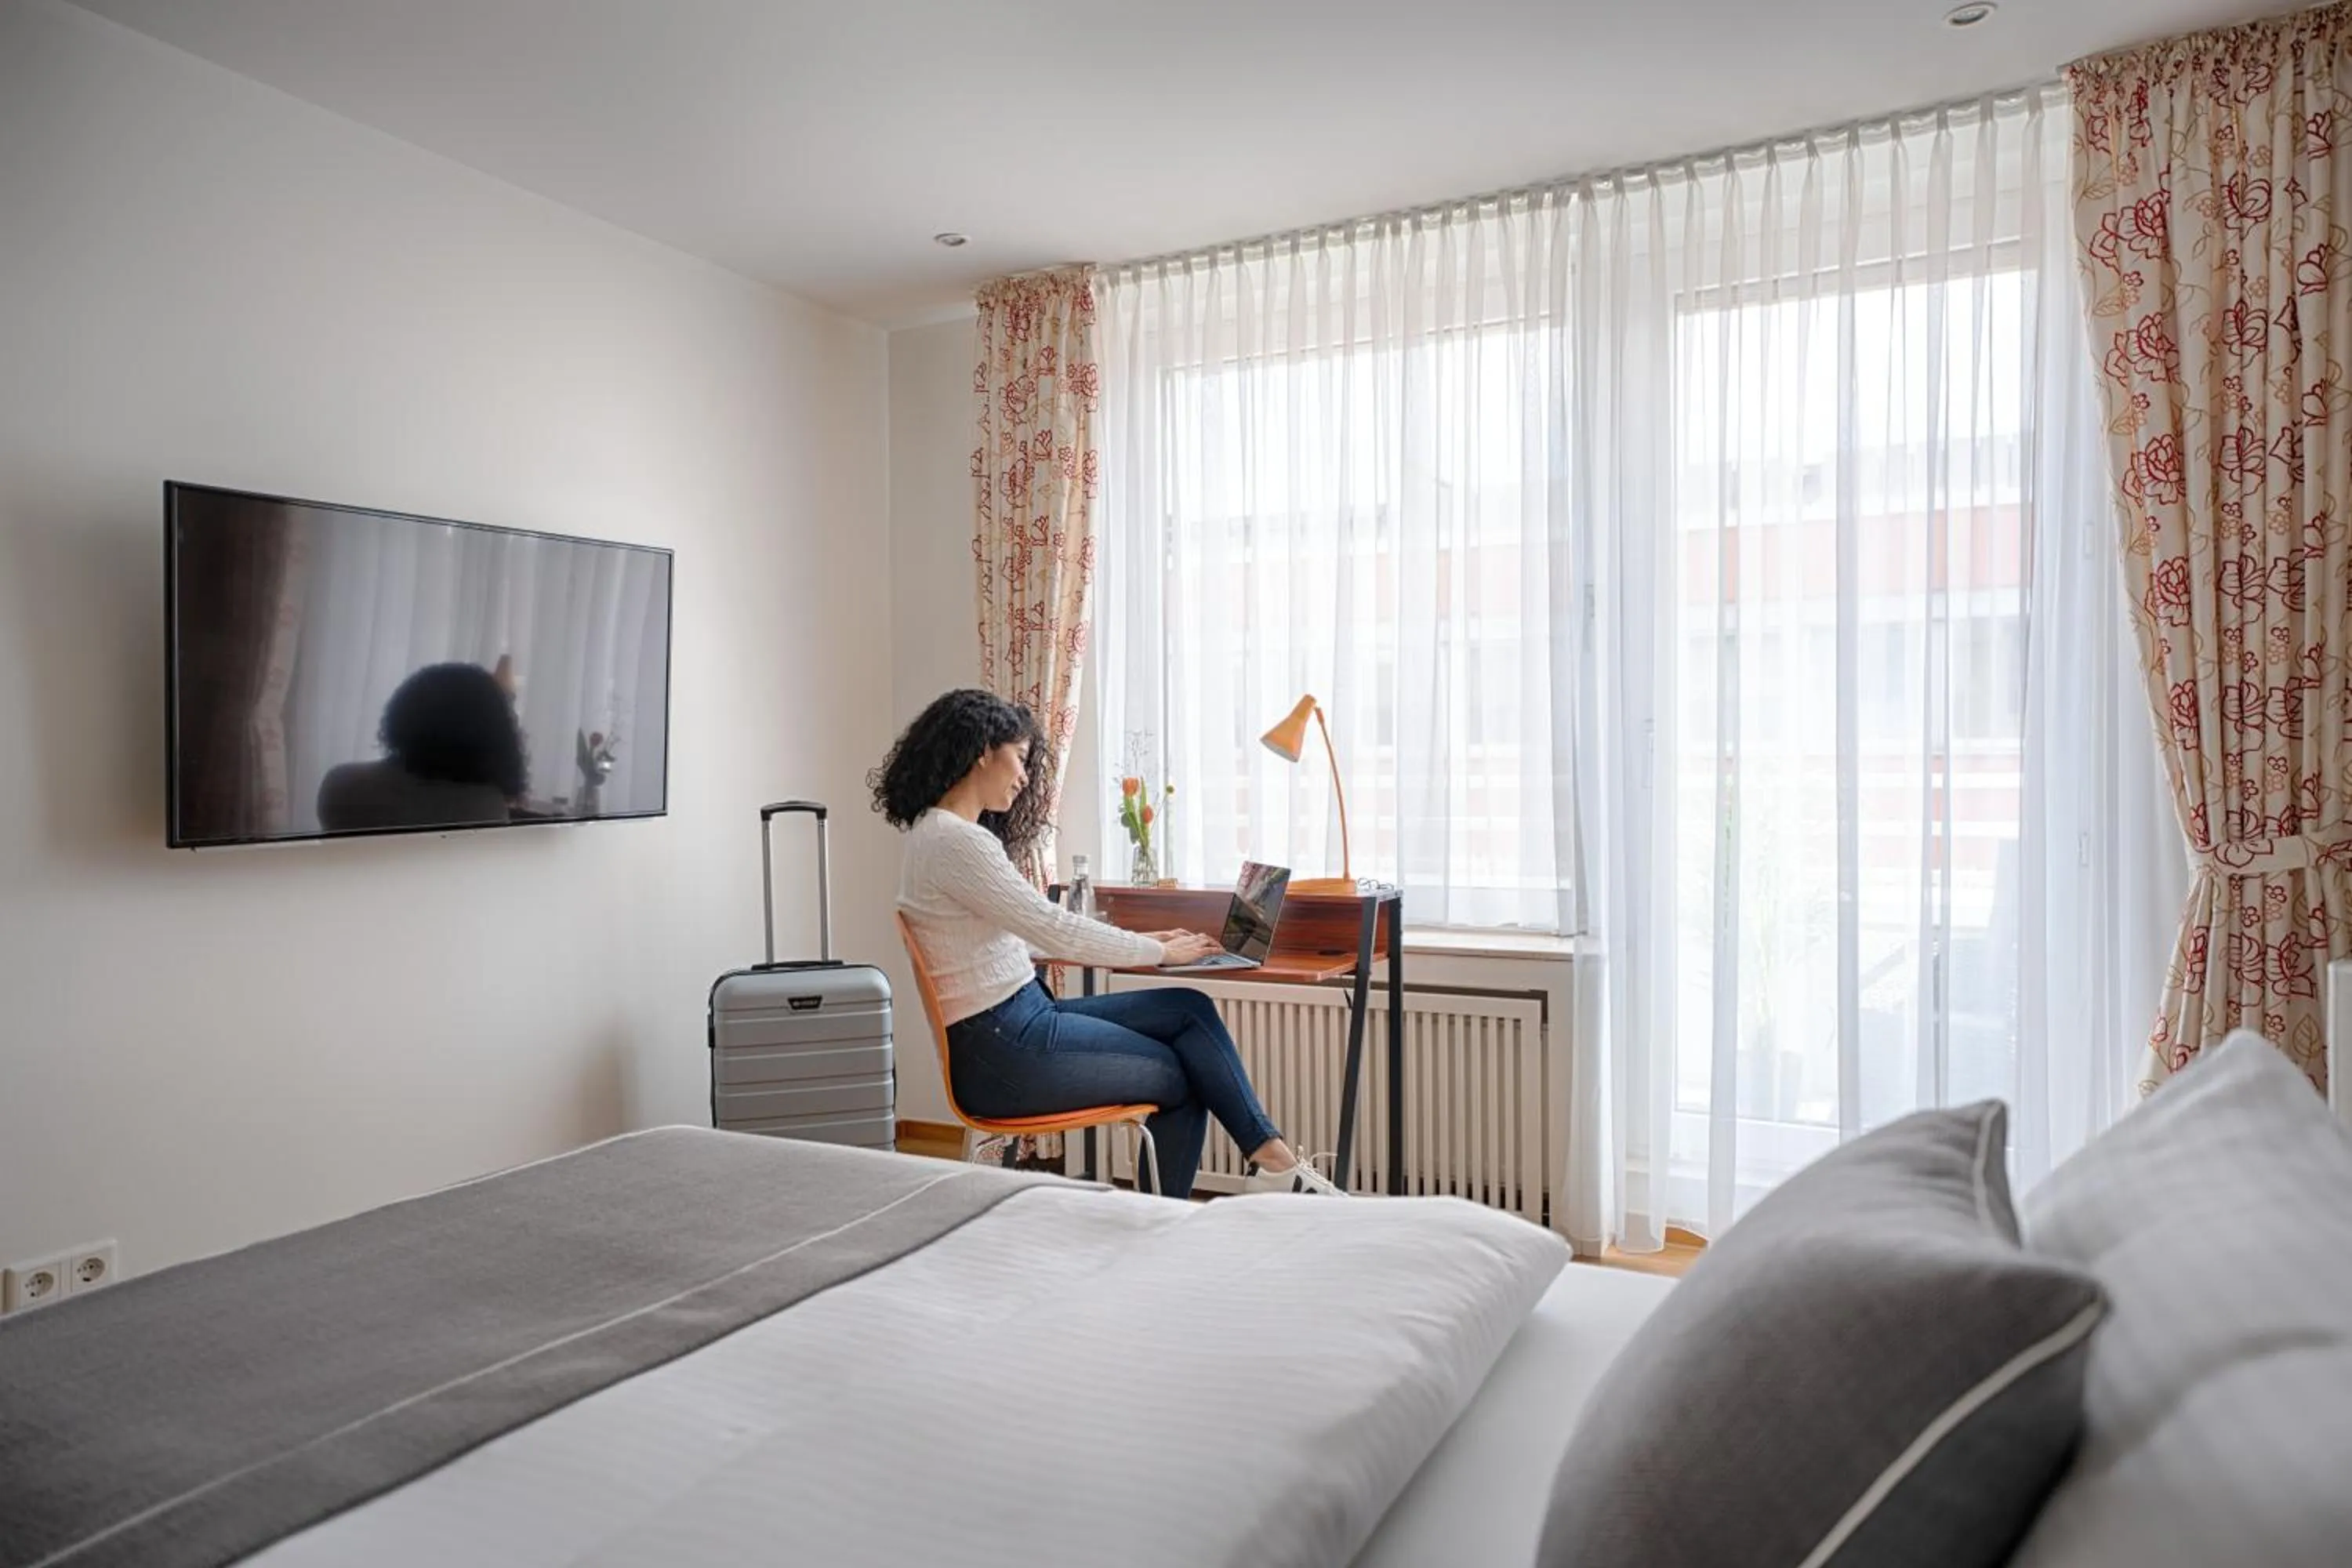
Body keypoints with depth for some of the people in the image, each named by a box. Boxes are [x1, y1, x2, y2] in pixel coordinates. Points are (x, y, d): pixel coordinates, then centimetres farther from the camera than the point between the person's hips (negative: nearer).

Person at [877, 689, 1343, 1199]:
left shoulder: (947, 834, 14)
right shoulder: (954, 840, -18)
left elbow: (1031, 934, 17)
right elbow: (1054, 929, -19)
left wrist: (1145, 944, 12)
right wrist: (1160, 952, -6)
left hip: (1018, 1018, 9)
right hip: (1001, 1048, -9)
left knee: (1189, 1010, 3)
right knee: (1183, 1074, 3)